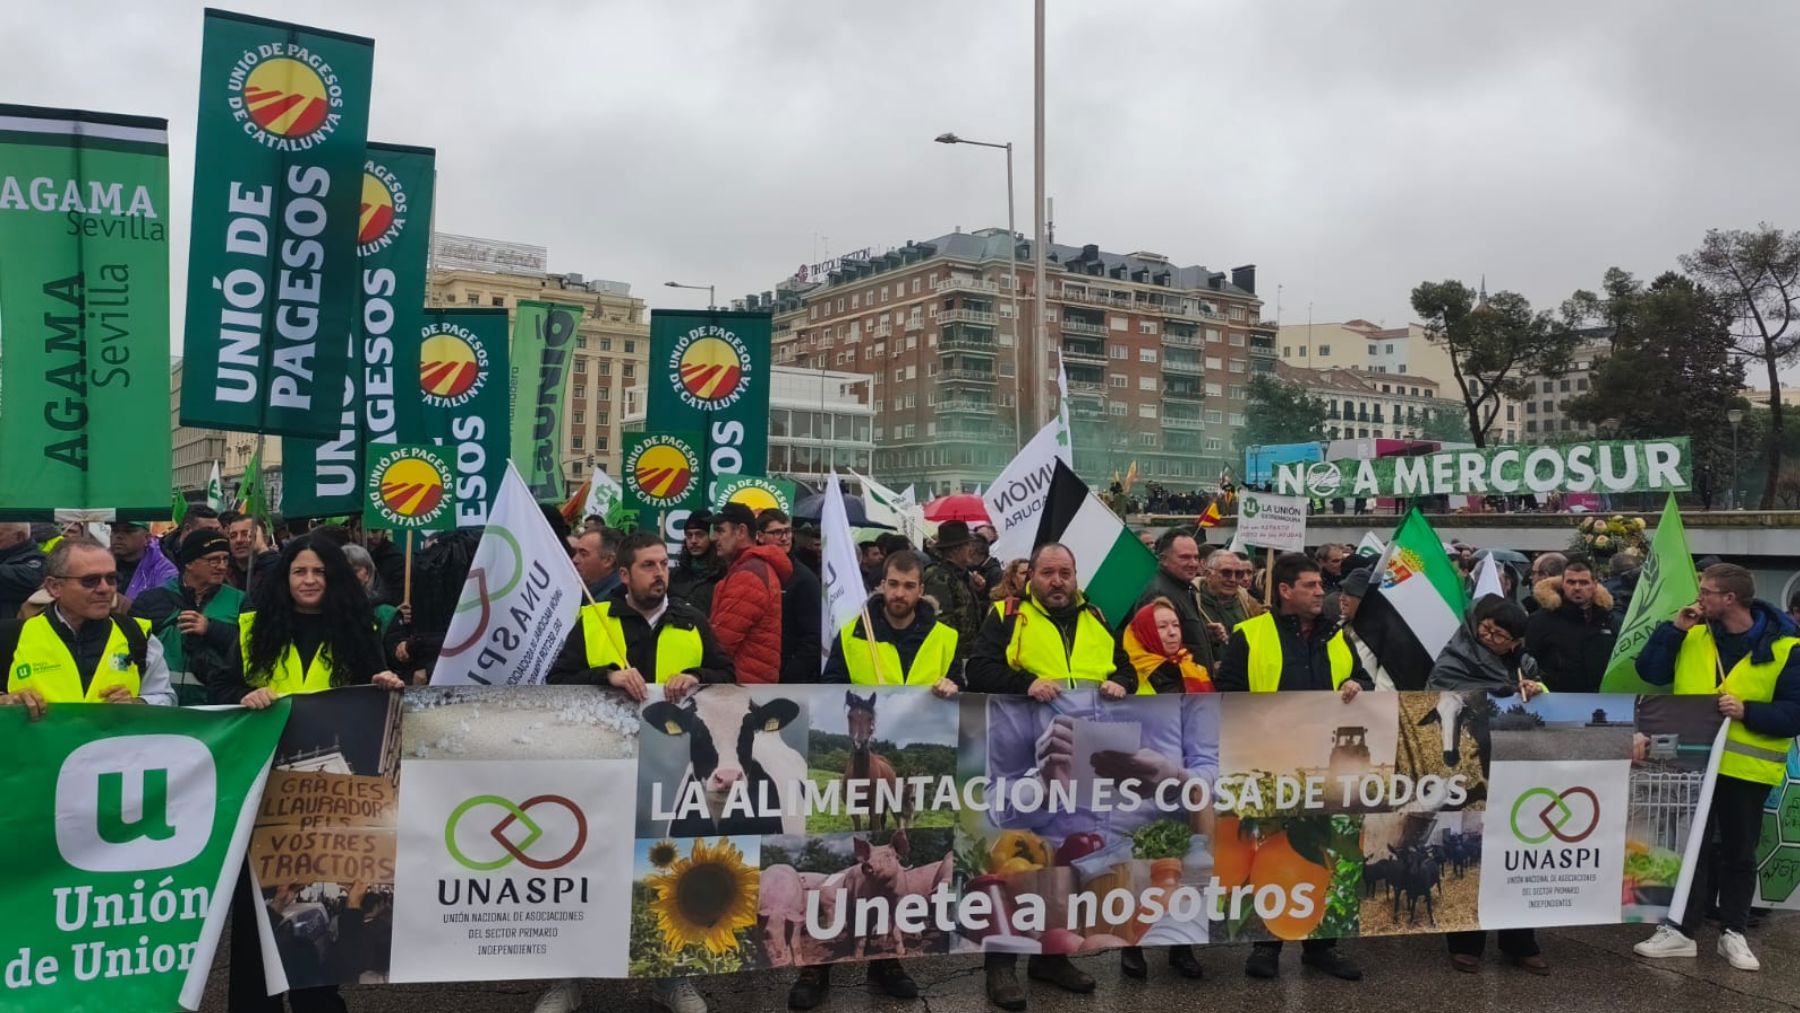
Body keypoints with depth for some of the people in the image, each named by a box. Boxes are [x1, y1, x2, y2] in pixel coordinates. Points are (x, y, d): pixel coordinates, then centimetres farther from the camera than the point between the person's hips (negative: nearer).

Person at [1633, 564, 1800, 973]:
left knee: (1739, 852, 11)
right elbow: (1650, 672, -3)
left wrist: (1748, 712, -25)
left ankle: (1733, 932, 24)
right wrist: (1674, 628, -10)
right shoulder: (1693, 635, 2)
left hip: (1746, 767, -2)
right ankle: (1680, 929, 13)